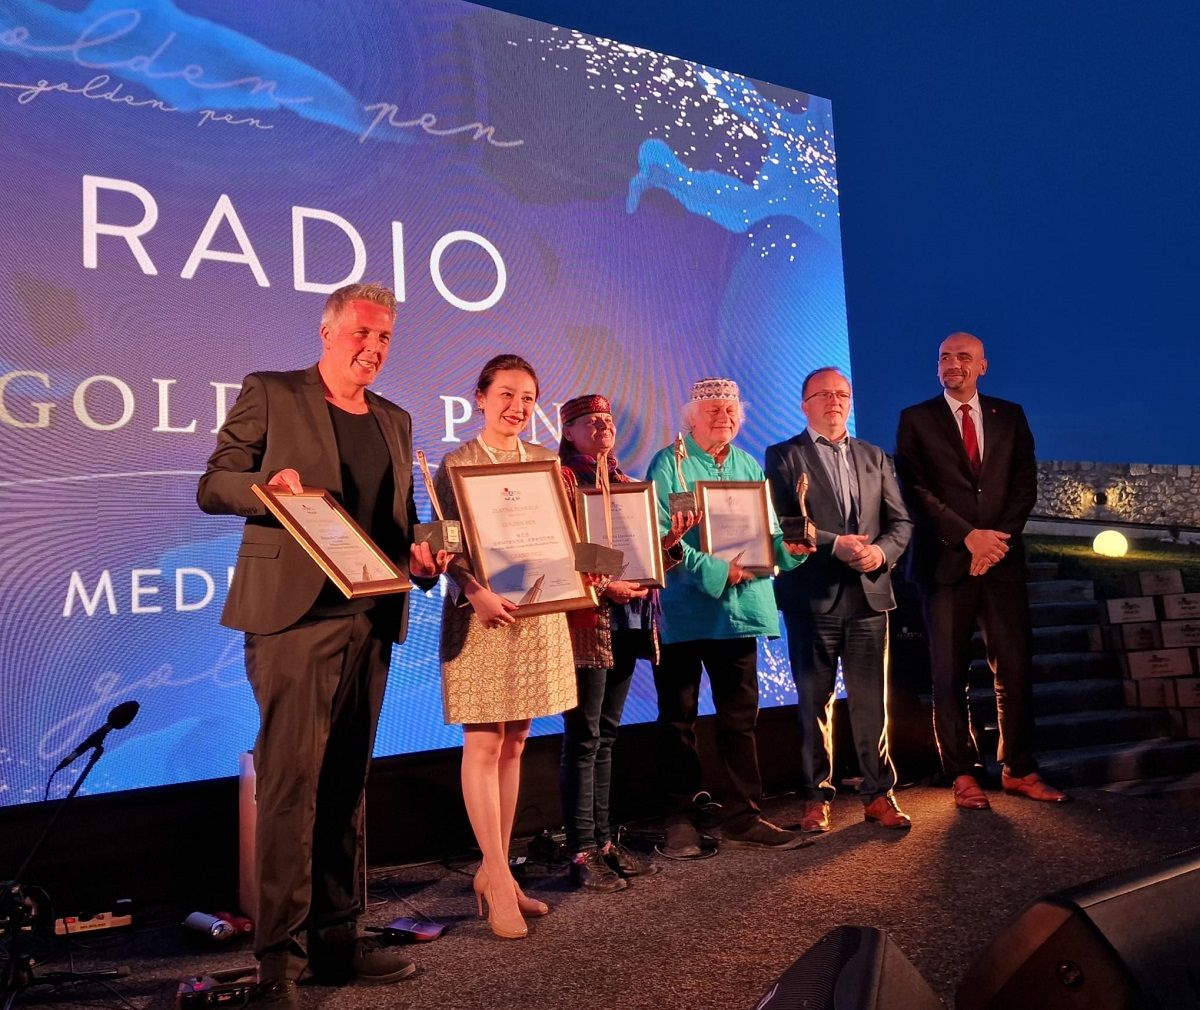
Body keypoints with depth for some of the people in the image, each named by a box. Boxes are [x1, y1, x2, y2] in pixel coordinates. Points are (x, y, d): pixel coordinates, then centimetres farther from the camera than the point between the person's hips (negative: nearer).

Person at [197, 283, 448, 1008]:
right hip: (294, 614, -5)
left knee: (346, 785, 11)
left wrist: (420, 556, 1)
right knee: (291, 782, -5)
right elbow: (213, 487, 0)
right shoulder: (270, 394, 3)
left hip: (371, 618, 6)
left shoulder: (395, 421, 18)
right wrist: (268, 489, -20)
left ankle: (338, 937, 22)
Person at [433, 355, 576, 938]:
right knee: (483, 743, -3)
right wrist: (476, 592, -23)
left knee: (513, 743, 10)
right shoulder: (457, 463, -2)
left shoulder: (545, 461, 11)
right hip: (481, 612, -5)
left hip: (538, 611, 5)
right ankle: (499, 879, 8)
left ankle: (494, 870, 21)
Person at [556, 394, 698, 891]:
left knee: (606, 735, 13)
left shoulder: (624, 482, 17)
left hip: (627, 622, 7)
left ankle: (603, 839, 22)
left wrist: (671, 539, 0)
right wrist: (603, 586, -22)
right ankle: (582, 853, 5)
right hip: (586, 622, -7)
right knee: (583, 737, -3)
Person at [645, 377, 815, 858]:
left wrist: (787, 547, -10)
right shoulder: (669, 463, -4)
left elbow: (767, 533, 12)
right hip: (683, 610, -5)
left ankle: (743, 819, 21)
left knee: (740, 718, 10)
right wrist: (714, 571, -21)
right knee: (678, 719, 7)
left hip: (739, 607, 5)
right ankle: (680, 821, 19)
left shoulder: (749, 465, 13)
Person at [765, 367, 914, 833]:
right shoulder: (783, 457, 3)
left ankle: (878, 794, 18)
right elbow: (781, 523, -8)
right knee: (814, 701, 5)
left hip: (869, 592, 3)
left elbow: (900, 521, 11)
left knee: (871, 699, 6)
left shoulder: (875, 457, 16)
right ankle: (816, 796, 17)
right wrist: (835, 544, -17)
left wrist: (881, 551, -9)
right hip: (812, 596, -3)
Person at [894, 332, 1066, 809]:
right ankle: (962, 774, 12)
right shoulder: (915, 420, 4)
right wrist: (969, 536, -12)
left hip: (1002, 559, 2)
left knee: (1014, 669, 4)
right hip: (945, 561, -2)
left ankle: (1018, 770, 17)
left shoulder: (1010, 415, 13)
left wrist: (998, 537, -8)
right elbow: (915, 490, -4)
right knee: (949, 675, 2)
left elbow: (1025, 484, 7)